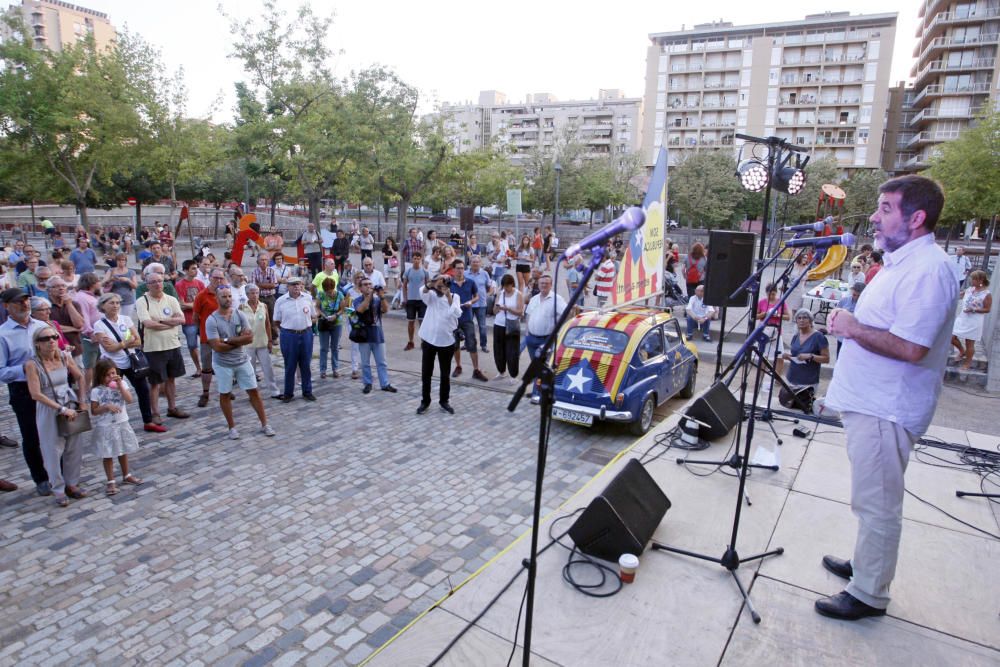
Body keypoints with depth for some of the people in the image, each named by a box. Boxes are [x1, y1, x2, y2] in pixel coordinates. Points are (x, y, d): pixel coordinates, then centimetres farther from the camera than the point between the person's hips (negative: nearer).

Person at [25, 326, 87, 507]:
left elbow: (80, 377, 11)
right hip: (48, 411, -4)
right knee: (53, 451, 5)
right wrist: (61, 409, -18)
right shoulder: (32, 365, -13)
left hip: (71, 406, 4)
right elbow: (36, 394, -17)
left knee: (74, 449, 10)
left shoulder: (65, 357, -2)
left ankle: (71, 484, 25)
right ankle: (59, 490, 17)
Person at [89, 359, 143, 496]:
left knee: (123, 452, 18)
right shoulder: (96, 391, -11)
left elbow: (129, 400, -16)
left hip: (122, 424, 3)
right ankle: (110, 482, 17)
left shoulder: (122, 383, -3)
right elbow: (94, 411, -9)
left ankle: (126, 476, 34)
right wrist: (107, 406, -24)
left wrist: (120, 386, -20)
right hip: (105, 427, -3)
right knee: (108, 455, 6)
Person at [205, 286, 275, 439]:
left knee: (253, 391, 5)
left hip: (242, 361, 2)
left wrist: (228, 340, -17)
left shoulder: (240, 315, -4)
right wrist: (239, 341, -11)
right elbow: (217, 346, -19)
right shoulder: (212, 320, -13)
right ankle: (232, 427, 24)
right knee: (225, 395, 9)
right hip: (223, 364, -2)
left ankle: (264, 424, 14)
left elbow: (250, 338, -11)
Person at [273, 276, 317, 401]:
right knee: (290, 366, 6)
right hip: (288, 336, -2)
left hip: (306, 334, 2)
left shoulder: (308, 298, 2)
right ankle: (288, 393, 19)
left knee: (306, 365, 10)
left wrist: (306, 324, -1)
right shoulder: (280, 301, -3)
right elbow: (277, 321, 4)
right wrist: (289, 326, -1)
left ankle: (307, 391, 22)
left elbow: (313, 316, 11)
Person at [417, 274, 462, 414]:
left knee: (445, 373, 9)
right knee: (426, 373, 7)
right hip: (429, 340, 1)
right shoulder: (431, 295, 0)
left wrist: (449, 297, -21)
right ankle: (425, 401, 21)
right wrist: (431, 284, -42)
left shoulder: (454, 297, -1)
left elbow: (457, 314, -18)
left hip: (447, 341, 0)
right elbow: (422, 292, -24)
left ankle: (444, 401, 24)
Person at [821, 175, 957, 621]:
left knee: (877, 503, 1)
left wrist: (853, 329, -17)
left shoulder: (927, 270, -19)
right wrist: (849, 322, 10)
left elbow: (910, 347, -27)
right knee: (872, 498, 21)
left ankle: (869, 595, 14)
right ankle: (864, 564, 37)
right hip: (869, 402, 10)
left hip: (886, 411, -10)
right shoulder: (902, 262, 15)